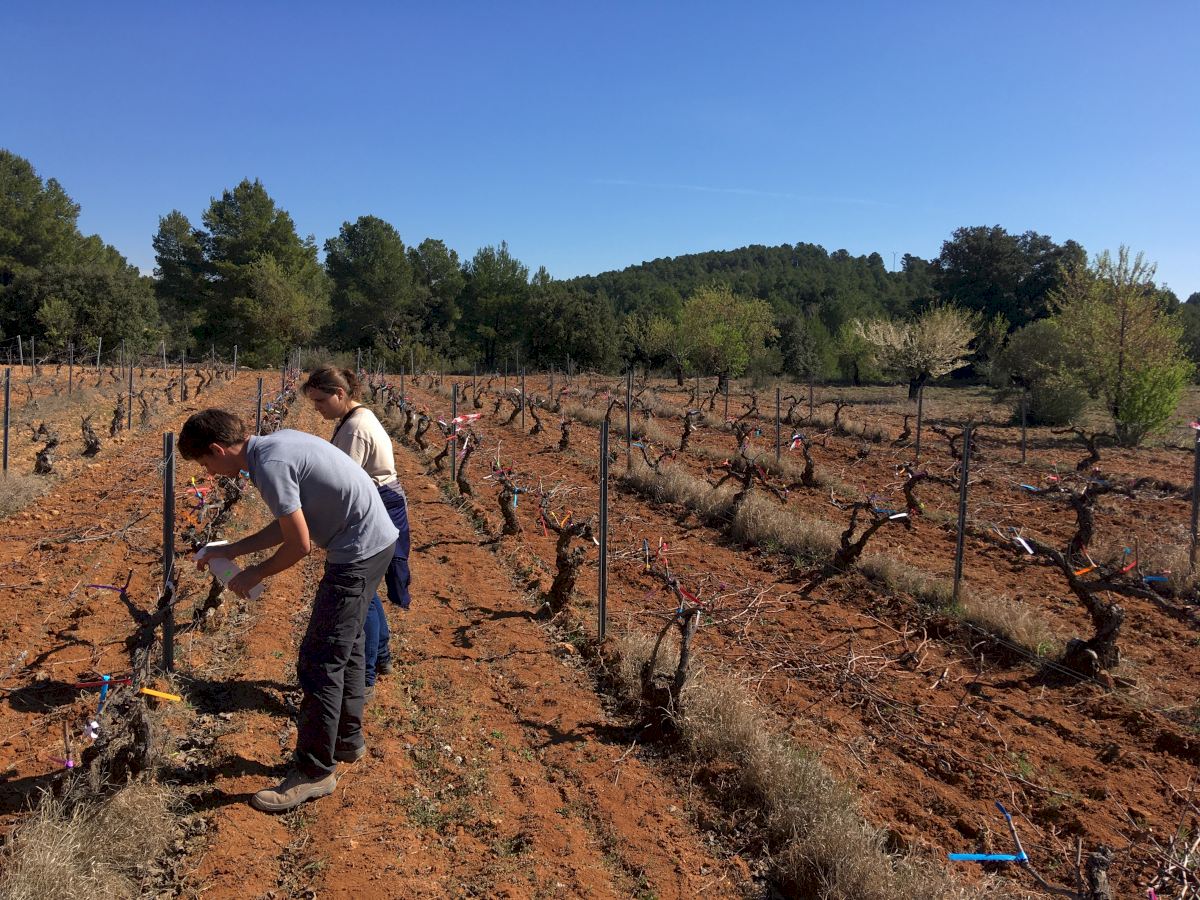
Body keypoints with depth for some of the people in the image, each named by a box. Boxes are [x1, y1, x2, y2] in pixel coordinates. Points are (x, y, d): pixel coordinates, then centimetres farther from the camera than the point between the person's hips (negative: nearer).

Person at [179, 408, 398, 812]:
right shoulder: (276, 443, 10)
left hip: (358, 552, -11)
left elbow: (300, 545, -17)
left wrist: (253, 574, 0)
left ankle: (315, 771, 8)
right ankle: (347, 741, 38)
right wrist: (230, 550, 19)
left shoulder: (269, 467, -20)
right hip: (377, 541, 11)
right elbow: (287, 524, 17)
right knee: (345, 649, 22)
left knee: (320, 662, -4)